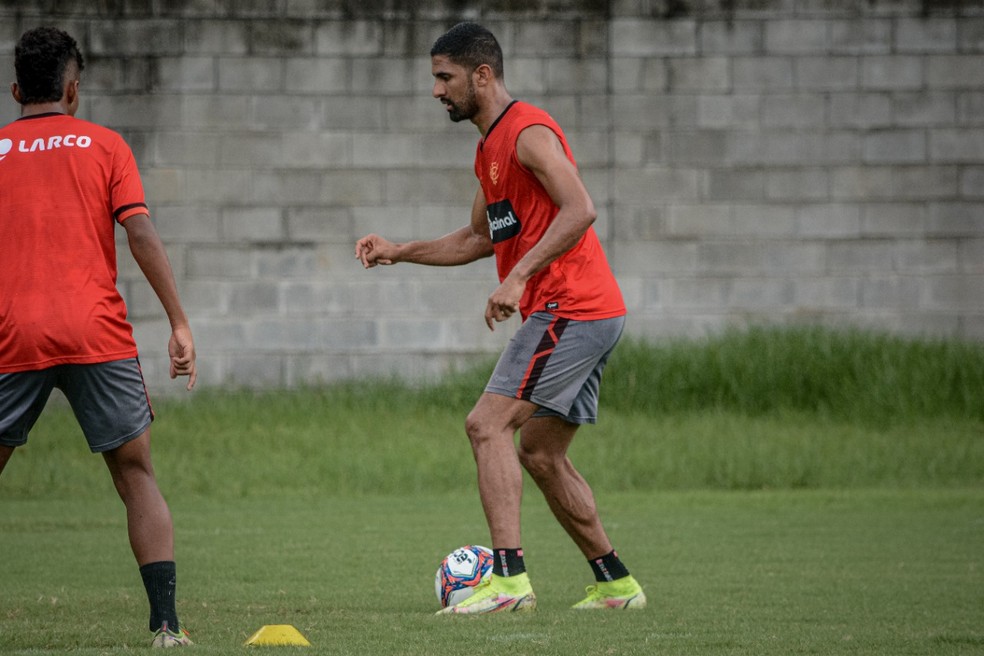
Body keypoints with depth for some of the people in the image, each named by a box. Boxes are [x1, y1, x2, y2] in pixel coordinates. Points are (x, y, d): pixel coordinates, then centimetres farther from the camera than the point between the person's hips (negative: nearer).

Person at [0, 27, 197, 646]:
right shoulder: (105, 145, 9)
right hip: (97, 336, -1)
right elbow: (141, 234, -2)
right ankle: (166, 623, -4)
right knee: (138, 477, 7)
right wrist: (180, 323, -2)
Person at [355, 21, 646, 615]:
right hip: (591, 318, 10)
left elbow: (580, 210, -24)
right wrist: (399, 252, 22)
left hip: (569, 310, -10)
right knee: (540, 452, 15)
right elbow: (479, 239, 31)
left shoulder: (528, 132, -12)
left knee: (489, 424, -17)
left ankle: (509, 578, -25)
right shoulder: (490, 147, 20)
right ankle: (615, 583, 19)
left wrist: (519, 277, -28)